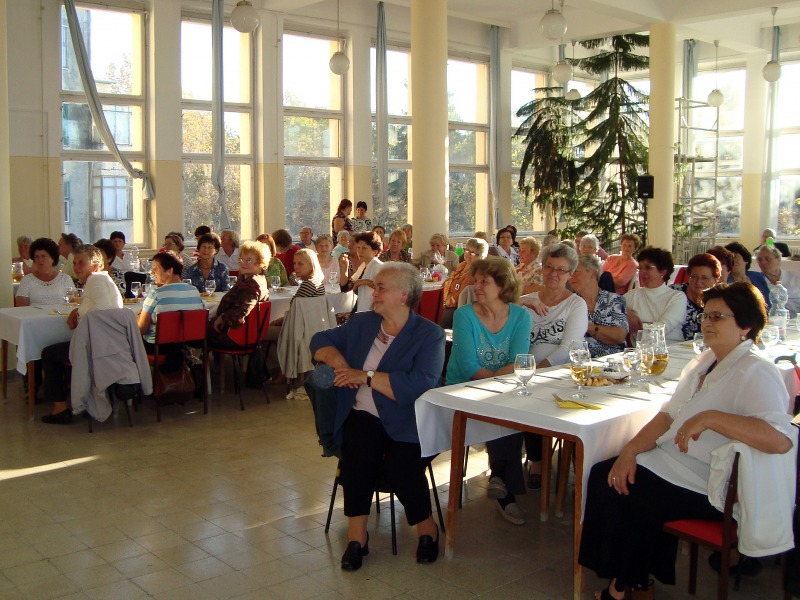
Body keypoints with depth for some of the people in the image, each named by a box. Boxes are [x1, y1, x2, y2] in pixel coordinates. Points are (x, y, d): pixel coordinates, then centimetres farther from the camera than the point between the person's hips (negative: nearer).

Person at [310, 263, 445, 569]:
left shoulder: (430, 335, -3)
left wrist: (366, 376, -16)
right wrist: (337, 360, 0)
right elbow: (320, 340, 22)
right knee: (360, 444, -31)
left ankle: (426, 527, -2)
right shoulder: (361, 323, 14)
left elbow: (419, 385, -17)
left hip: (407, 422, -3)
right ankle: (356, 534, -18)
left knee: (400, 464, -31)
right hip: (364, 416, 3)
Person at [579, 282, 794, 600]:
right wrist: (630, 450, -2)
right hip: (671, 461, 9)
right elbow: (669, 415, 13)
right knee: (603, 476, -3)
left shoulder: (755, 372, -17)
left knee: (637, 503, -18)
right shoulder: (706, 361, 12)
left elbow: (781, 439, -32)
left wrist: (710, 417, -36)